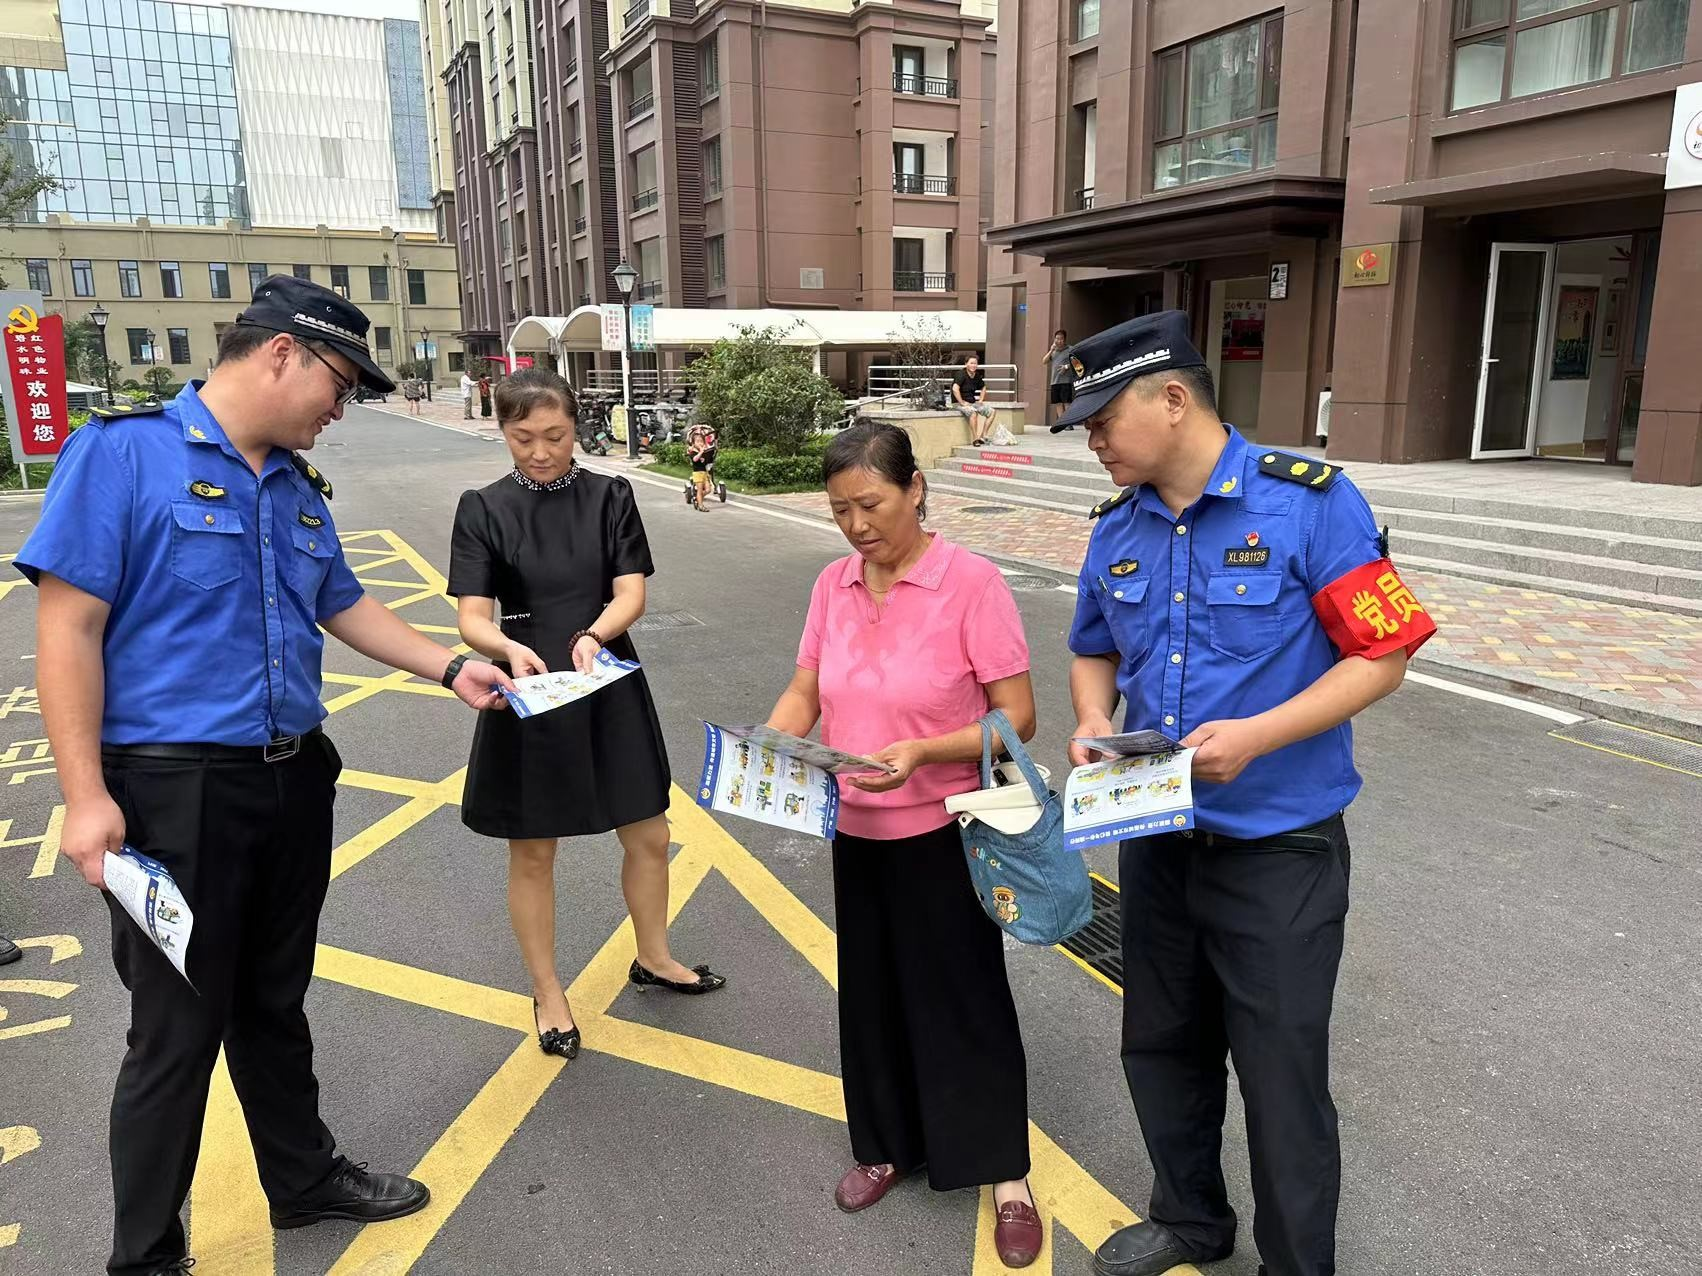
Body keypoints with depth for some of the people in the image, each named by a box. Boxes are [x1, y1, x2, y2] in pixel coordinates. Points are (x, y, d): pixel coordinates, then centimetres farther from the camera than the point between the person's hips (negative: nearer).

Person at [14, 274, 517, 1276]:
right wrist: (87, 798, -18)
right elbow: (69, 628, -14)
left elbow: (346, 608, 21)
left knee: (274, 1004, 21)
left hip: (294, 779, 7)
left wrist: (453, 669, 14)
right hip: (174, 787, -6)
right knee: (178, 1030, 5)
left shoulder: (300, 487, 10)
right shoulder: (123, 450, -11)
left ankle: (305, 1179, 39)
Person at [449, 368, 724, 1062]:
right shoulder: (483, 509, -5)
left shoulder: (611, 496, -1)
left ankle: (653, 959, 38)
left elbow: (631, 594, -8)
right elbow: (472, 618, -11)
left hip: (610, 688, 2)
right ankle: (548, 994, 30)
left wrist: (593, 634, -29)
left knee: (649, 837, 12)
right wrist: (509, 648, -33)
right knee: (532, 854, 10)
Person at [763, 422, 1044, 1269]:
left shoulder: (972, 582, -17)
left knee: (964, 1000, 7)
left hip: (945, 832, -5)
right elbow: (803, 694, 3)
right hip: (857, 832, 5)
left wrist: (920, 753, -30)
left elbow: (1016, 717, -17)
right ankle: (889, 1145, 38)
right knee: (873, 995, 17)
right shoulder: (832, 584, 0)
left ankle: (1005, 1177, 26)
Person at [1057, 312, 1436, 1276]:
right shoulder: (1118, 530, 3)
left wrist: (1258, 735, -24)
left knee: (1282, 1076, 7)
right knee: (1161, 1048, 20)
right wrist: (1094, 724, -5)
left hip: (1280, 852, -6)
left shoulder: (1311, 502, -15)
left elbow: (1383, 655, -13)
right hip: (1157, 841, 6)